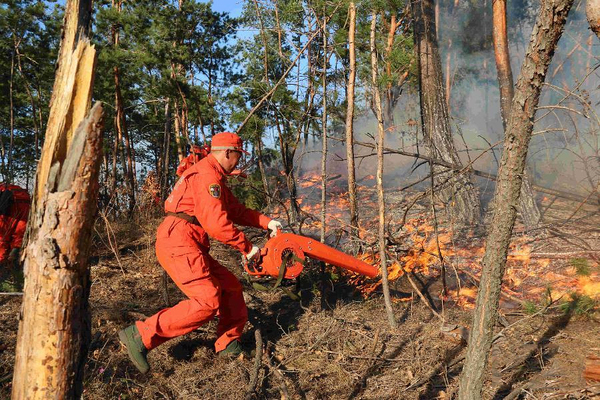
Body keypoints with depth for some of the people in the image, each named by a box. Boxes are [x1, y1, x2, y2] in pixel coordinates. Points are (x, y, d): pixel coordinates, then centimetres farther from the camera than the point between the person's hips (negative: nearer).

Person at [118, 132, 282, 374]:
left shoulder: (216, 178, 23)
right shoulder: (207, 174, -12)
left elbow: (236, 210, 28)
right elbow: (216, 223, -20)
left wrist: (266, 222, 17)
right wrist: (247, 248, -10)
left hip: (191, 248, 11)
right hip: (178, 243, -11)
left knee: (230, 287, 12)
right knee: (207, 301, -17)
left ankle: (229, 344, 21)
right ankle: (140, 336, -13)